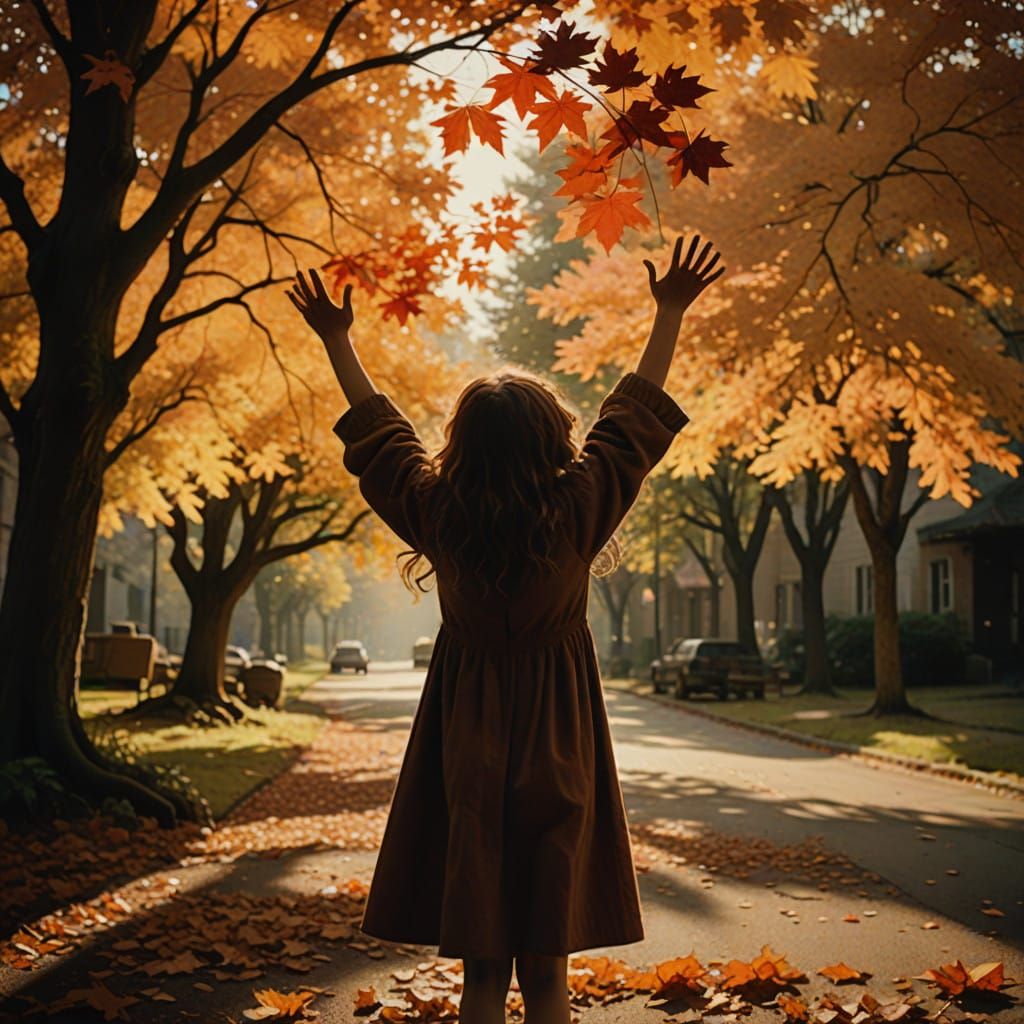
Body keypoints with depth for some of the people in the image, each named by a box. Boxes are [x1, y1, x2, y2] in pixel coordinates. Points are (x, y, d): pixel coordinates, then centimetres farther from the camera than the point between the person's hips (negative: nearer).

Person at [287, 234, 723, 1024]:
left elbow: (377, 427, 8)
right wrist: (670, 314, 13)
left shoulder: (439, 513, -6)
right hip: (559, 752, -1)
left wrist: (336, 338, 20)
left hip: (468, 755, 1)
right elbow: (635, 414, 3)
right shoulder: (578, 510, -8)